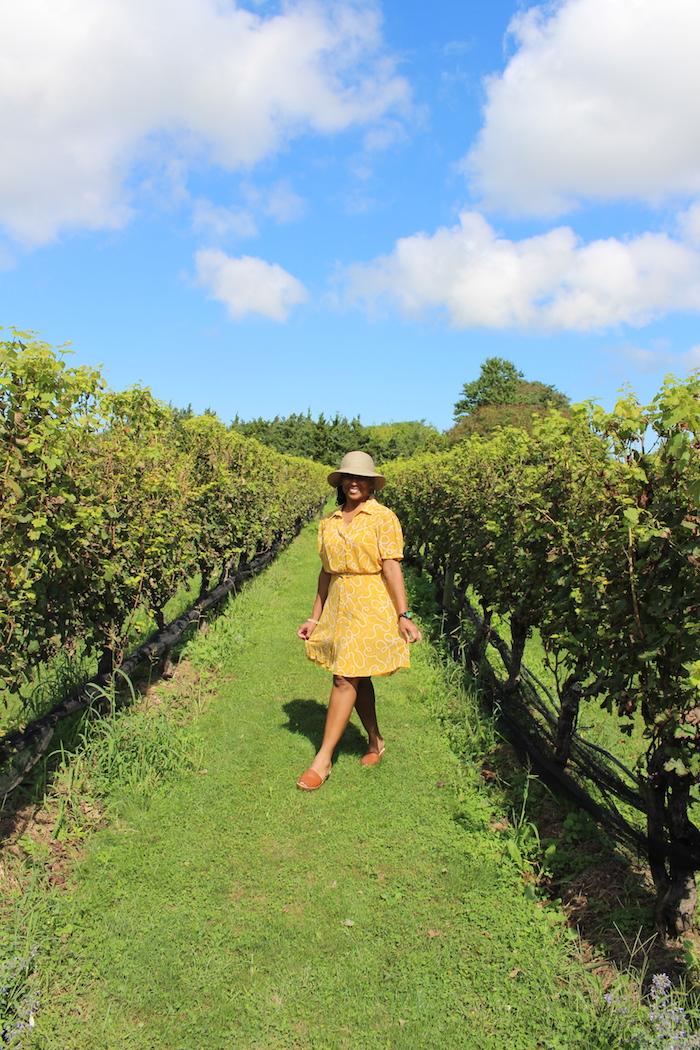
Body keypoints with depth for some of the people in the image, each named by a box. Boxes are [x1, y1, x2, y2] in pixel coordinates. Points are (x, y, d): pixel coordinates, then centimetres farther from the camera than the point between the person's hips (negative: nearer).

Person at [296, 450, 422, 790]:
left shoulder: (383, 517, -6)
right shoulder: (329, 523, 10)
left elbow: (391, 568, -11)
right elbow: (326, 572, 13)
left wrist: (403, 615, -15)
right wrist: (315, 618, 12)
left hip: (372, 606, -6)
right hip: (338, 605, 6)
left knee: (345, 680, -7)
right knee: (357, 679, 14)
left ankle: (322, 760, 1)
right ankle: (375, 742, 32)